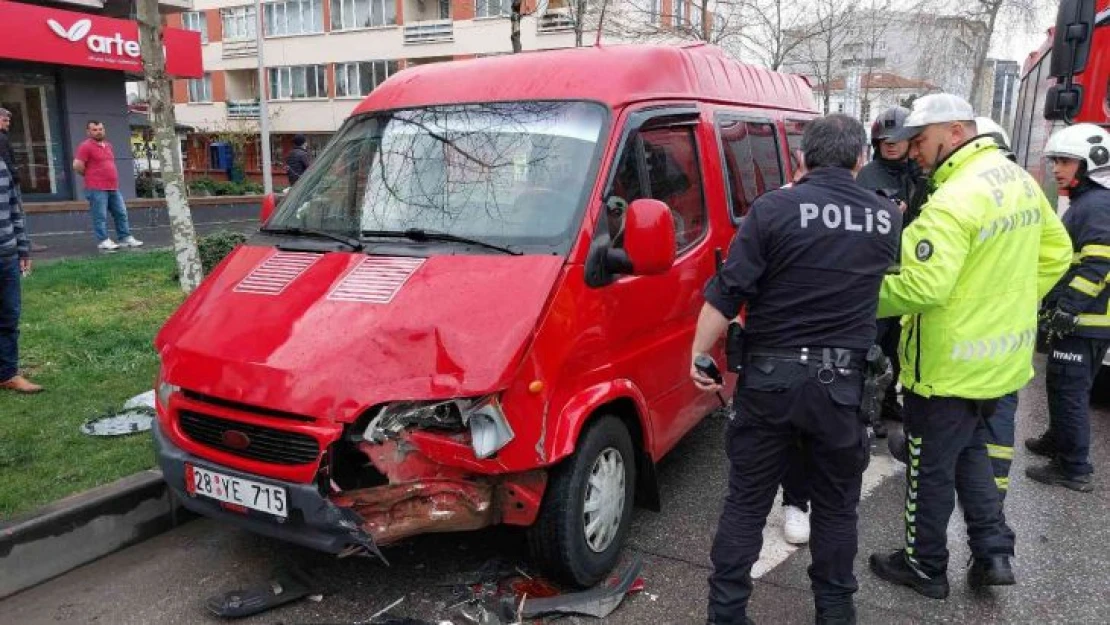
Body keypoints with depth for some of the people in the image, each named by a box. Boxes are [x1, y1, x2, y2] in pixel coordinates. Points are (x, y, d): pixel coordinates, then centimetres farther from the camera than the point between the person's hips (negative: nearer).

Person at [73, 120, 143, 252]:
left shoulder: (108, 145, 17)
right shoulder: (86, 146, -7)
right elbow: (77, 166, -12)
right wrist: (91, 176, 0)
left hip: (113, 188, 8)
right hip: (97, 189, -8)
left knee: (121, 214, 9)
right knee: (100, 216, -5)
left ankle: (126, 238, 15)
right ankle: (103, 241, -2)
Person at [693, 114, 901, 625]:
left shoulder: (774, 208, -9)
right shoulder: (887, 218, 3)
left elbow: (725, 293, -13)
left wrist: (699, 355, -3)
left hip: (769, 376, -2)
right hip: (841, 382, 2)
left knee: (746, 501, 11)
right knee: (836, 506, 18)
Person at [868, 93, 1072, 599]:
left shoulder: (954, 201, -24)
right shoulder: (1019, 180, 6)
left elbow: (922, 286, -31)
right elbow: (1054, 253, 15)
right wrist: (1011, 302, 17)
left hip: (951, 365, -9)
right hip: (1004, 354, 9)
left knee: (931, 468, 8)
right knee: (970, 451, 26)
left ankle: (924, 566, 24)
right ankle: (992, 553, 28)